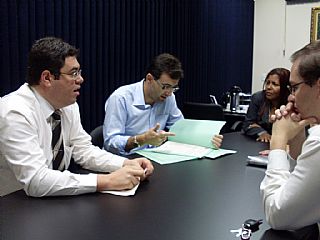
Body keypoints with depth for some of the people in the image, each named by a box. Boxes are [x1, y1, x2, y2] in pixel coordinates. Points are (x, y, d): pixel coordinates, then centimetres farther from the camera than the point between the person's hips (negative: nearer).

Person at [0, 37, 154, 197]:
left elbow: (84, 151, 5)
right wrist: (107, 181, -30)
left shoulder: (68, 105, -3)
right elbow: (35, 181, -29)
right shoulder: (16, 113, -23)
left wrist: (127, 165, -10)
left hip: (55, 201, 6)